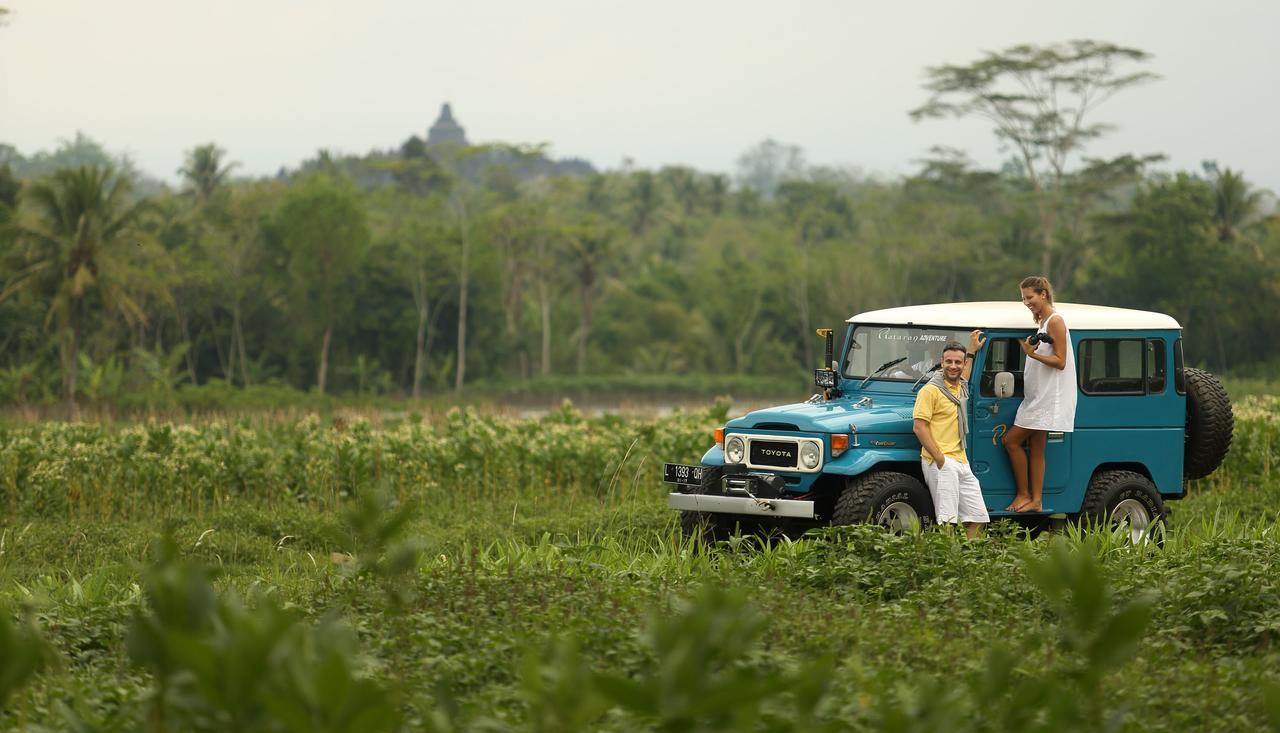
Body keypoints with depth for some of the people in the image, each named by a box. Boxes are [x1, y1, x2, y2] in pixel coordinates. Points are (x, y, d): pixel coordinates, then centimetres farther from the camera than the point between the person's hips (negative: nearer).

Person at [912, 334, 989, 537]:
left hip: (961, 462, 8)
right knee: (947, 520, -14)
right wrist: (939, 459, -18)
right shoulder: (931, 390, -7)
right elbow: (919, 427, -13)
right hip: (940, 464, -8)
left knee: (978, 519, 4)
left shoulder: (960, 387, 17)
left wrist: (972, 351, 49)